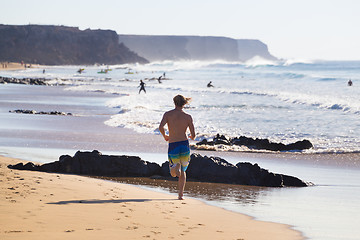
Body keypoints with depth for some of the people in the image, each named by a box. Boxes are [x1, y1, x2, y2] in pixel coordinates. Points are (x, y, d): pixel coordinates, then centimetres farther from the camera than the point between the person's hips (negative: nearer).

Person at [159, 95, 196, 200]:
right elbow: (193, 134, 0)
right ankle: (181, 194, 4)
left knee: (173, 173, 12)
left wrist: (165, 136, 6)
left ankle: (176, 166, -25)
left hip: (172, 145, 0)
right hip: (184, 145, 0)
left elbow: (161, 127, -14)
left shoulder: (168, 114, 1)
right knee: (183, 172, 18)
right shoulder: (188, 117, 1)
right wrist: (192, 137, 25)